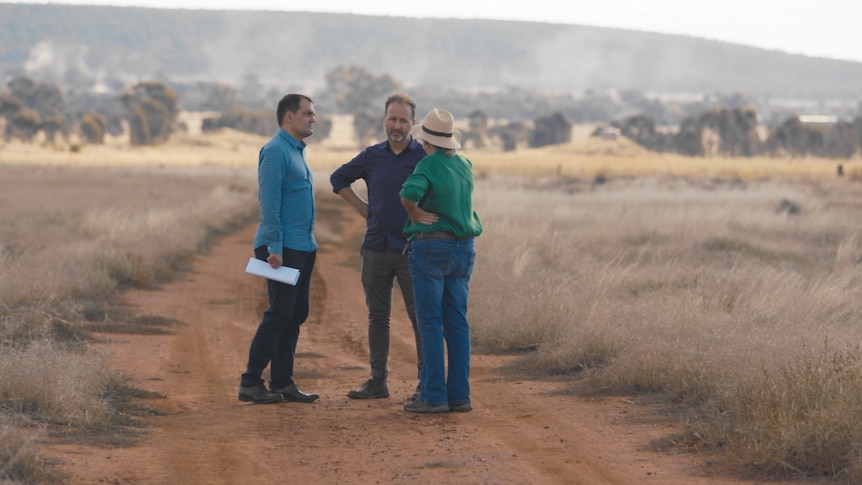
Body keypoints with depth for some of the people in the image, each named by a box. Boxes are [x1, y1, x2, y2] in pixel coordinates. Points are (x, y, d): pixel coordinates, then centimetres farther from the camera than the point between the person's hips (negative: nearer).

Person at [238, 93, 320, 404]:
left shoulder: (297, 151, 18)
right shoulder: (275, 151, -11)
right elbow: (269, 203, -18)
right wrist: (274, 248, -22)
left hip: (303, 248, 9)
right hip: (283, 249, -9)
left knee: (296, 315, 9)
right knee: (280, 314, -9)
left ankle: (282, 382, 12)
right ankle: (250, 383, -5)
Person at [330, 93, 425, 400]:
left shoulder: (425, 157, -4)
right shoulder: (371, 157, 8)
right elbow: (339, 178, 23)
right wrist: (362, 208, 13)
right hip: (375, 248, 4)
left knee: (420, 316, -3)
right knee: (377, 316, 8)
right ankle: (377, 381, 14)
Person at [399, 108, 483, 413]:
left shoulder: (428, 165, -12)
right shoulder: (464, 166, 9)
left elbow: (409, 193, -31)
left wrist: (415, 213, -13)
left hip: (430, 247, -6)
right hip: (463, 248, 6)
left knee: (430, 323, -3)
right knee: (457, 323, 8)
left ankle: (434, 396, -4)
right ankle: (459, 395, 7)